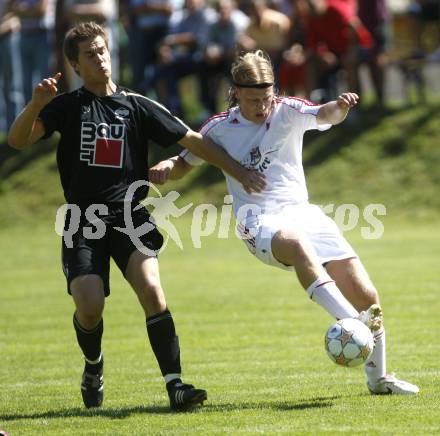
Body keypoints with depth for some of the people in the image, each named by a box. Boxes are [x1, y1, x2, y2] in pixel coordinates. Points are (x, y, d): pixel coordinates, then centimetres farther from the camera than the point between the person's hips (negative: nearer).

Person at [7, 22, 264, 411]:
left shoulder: (137, 106, 8)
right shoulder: (67, 107, 6)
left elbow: (192, 140, 10)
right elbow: (18, 140, -7)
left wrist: (239, 171, 4)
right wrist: (35, 105, -25)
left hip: (130, 218, 0)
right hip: (83, 224, 0)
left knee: (152, 291, -21)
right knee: (89, 308, -14)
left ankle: (175, 385, -19)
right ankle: (94, 366, 20)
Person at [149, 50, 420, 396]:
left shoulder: (288, 112, 2)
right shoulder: (220, 128, 5)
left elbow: (324, 116, -18)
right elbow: (184, 164, 18)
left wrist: (339, 107, -42)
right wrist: (165, 167, -6)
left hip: (302, 212, 3)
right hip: (259, 223, -3)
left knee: (367, 297, -5)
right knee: (295, 242, -41)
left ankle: (378, 377, 17)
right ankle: (351, 324, -55)